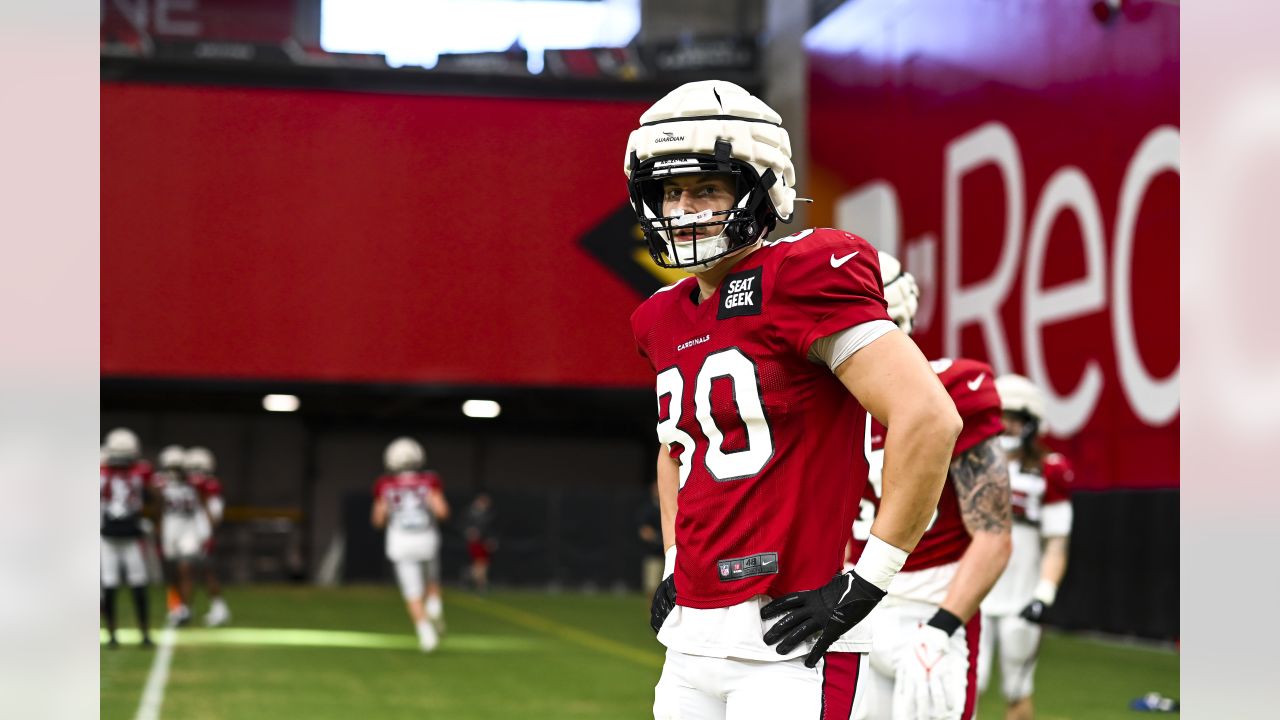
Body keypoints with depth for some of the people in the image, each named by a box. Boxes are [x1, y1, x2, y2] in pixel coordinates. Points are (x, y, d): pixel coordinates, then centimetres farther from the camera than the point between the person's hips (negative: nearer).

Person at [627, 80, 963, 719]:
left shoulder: (802, 278, -11)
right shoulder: (665, 319, 14)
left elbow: (929, 420, -19)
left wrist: (864, 584, -16)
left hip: (788, 641, -8)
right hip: (691, 637, 8)